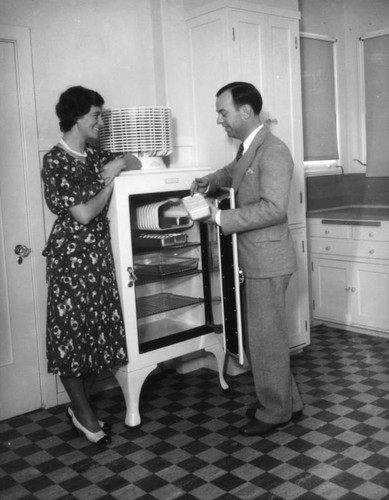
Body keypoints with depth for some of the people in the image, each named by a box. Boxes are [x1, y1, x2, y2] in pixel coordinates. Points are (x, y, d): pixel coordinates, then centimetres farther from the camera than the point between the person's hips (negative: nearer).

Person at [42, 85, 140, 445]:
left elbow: (134, 162, 23)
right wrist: (111, 183, -5)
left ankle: (79, 406, 26)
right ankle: (85, 415, 17)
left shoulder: (94, 157, 9)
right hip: (70, 255, -7)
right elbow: (83, 214, -17)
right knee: (71, 332, 3)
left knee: (100, 330, 9)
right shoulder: (55, 161, -13)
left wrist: (120, 164, 1)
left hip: (99, 253, 8)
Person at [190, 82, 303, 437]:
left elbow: (274, 208, -27)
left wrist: (220, 217, -23)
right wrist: (210, 181, 14)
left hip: (268, 260, -9)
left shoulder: (273, 151, -18)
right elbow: (234, 172, 33)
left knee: (266, 339, 3)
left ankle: (275, 412, 21)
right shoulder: (248, 148, 11)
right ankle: (288, 401, 33)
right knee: (260, 335, 18)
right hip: (254, 260, 10)